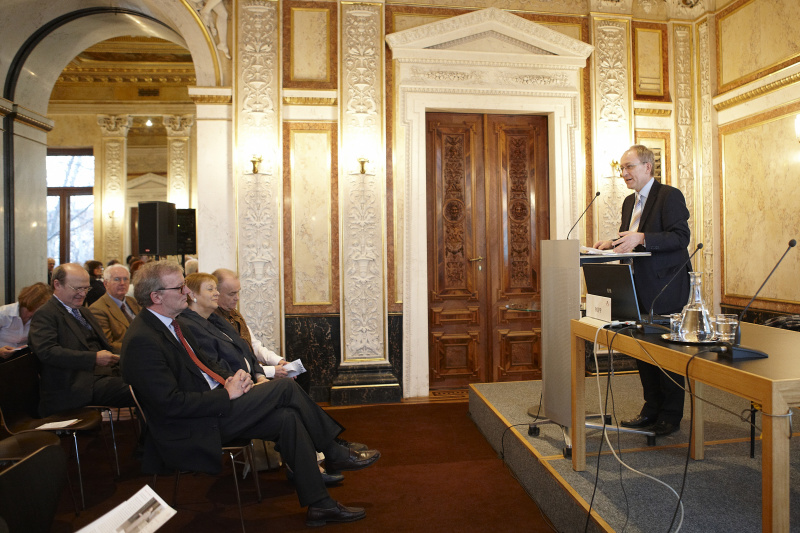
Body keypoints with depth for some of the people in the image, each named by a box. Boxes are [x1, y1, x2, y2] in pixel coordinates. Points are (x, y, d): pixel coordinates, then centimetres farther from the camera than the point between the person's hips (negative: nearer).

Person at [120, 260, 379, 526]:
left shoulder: (171, 324, 10)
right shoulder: (142, 340, -20)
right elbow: (171, 404, -23)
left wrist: (230, 377, 0)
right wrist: (227, 395, -18)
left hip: (214, 404, 9)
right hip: (191, 432, -9)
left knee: (287, 418, -9)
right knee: (285, 387, -17)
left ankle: (319, 504, 2)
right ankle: (333, 452, -1)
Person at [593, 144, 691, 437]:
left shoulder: (670, 196, -8)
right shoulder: (629, 202, 17)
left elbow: (680, 237, -18)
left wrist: (641, 238, -28)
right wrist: (611, 244, 1)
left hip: (665, 286, -8)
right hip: (640, 286, 8)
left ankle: (671, 415, 14)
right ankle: (652, 409, 24)